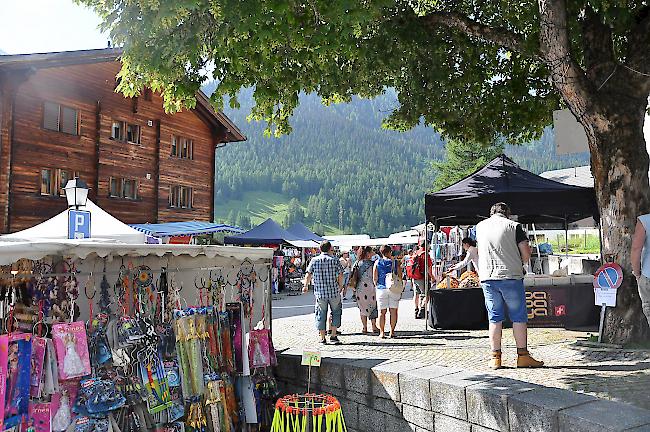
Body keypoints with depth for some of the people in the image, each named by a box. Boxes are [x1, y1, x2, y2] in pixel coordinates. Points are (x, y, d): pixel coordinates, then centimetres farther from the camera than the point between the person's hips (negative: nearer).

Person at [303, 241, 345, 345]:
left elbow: (308, 275, 2)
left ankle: (322, 338, 11)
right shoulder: (335, 260, -2)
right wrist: (340, 286, 15)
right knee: (336, 312, 15)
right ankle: (333, 335, 10)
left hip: (319, 292, 1)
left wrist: (306, 286, 17)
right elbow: (340, 275, -2)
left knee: (321, 314, 9)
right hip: (334, 291, -1)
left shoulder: (314, 260, 1)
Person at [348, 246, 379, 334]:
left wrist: (353, 287, 7)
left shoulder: (357, 263, -1)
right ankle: (374, 327, 14)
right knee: (373, 307, 11)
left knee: (363, 308, 11)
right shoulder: (372, 263, -8)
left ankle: (365, 328, 12)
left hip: (360, 289, 2)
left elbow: (354, 276, -2)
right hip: (371, 288, -2)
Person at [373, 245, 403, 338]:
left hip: (381, 289, 0)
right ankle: (392, 332, 8)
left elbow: (374, 278, -1)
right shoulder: (395, 263, 0)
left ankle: (382, 332, 4)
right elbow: (400, 277, 1)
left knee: (382, 311, 4)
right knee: (393, 311, 7)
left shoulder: (377, 262, 0)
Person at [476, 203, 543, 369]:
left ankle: (495, 357, 9)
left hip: (487, 278, 3)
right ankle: (523, 356, 10)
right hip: (511, 277, -3)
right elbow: (526, 256, -4)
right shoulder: (514, 226, -1)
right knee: (519, 317, 7)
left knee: (494, 318, 8)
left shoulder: (480, 226, 11)